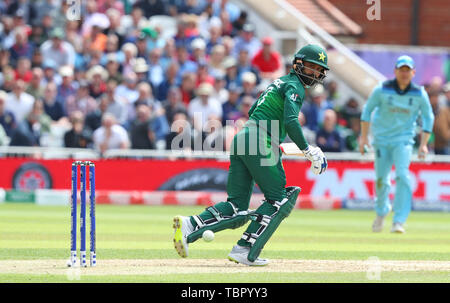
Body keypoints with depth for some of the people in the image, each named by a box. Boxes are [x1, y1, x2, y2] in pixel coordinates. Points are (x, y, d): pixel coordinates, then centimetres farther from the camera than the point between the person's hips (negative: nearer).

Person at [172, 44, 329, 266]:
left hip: (241, 138, 9)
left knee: (237, 208, 4)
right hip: (259, 143, -9)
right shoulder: (294, 86, -3)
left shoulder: (279, 82, 27)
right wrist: (307, 150, -14)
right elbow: (290, 121, -17)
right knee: (278, 200, -2)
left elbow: (253, 112, 32)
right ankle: (245, 250, -10)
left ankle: (190, 226, -15)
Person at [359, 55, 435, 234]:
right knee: (381, 179, 4)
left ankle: (399, 221, -19)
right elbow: (367, 110, 2)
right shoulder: (382, 90, -8)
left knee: (402, 176, -19)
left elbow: (428, 117, 5)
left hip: (403, 140, -1)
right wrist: (364, 137, -2)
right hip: (381, 139, 1)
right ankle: (381, 211, 34)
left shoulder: (419, 94, -6)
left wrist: (423, 144, -1)